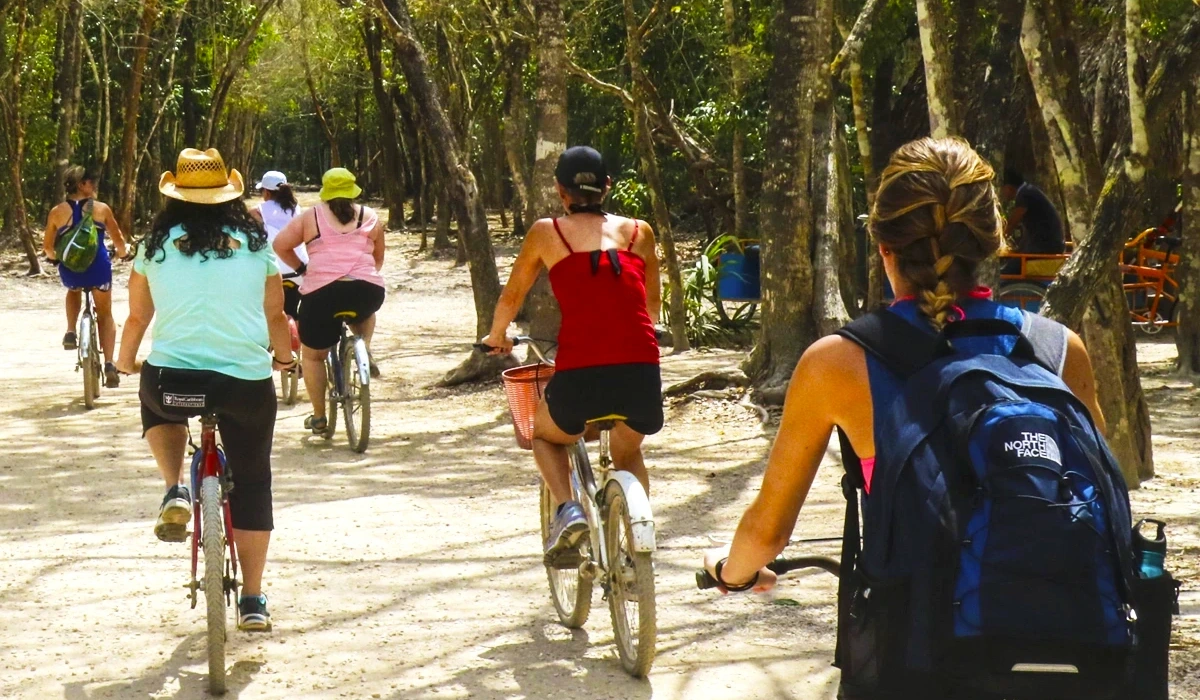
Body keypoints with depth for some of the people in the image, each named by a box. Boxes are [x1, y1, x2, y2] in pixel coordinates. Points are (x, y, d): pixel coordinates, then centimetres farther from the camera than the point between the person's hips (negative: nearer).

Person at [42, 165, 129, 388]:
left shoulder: (57, 212, 2)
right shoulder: (101, 208, -1)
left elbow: (47, 247, 10)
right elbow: (119, 241, 6)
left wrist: (54, 257, 33)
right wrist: (122, 252, 29)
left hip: (70, 271, 1)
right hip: (98, 269, -1)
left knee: (74, 290, 39)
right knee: (105, 315, 19)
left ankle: (71, 332, 17)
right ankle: (109, 364, 4)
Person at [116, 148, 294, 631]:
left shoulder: (157, 245, 4)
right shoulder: (255, 243, 5)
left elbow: (137, 317, 12)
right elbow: (275, 315, 12)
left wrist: (126, 360, 32)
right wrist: (283, 357, 34)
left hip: (169, 378, 0)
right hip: (247, 381, 0)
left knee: (158, 408, 36)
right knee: (251, 484, 16)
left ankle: (176, 492, 11)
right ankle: (252, 601, 16)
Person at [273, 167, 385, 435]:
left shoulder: (310, 217, 10)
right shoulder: (370, 216, 14)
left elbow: (280, 245, 4)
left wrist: (301, 268, 18)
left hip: (321, 293, -2)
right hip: (368, 292, 2)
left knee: (313, 355, 17)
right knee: (364, 311, 40)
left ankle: (318, 417, 17)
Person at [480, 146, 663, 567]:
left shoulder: (547, 232, 11)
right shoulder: (639, 232, 16)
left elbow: (511, 298, 24)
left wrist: (497, 337, 44)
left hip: (580, 375, -2)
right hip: (642, 374, 2)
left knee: (545, 434, 31)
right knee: (628, 454, 34)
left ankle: (567, 509, 4)